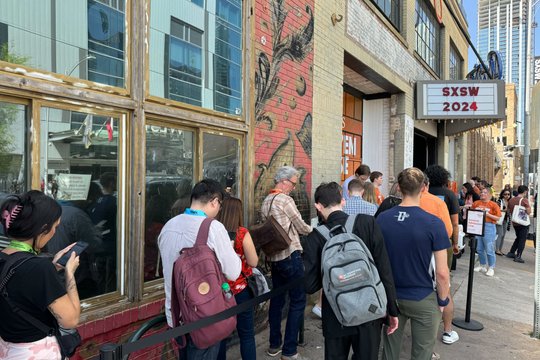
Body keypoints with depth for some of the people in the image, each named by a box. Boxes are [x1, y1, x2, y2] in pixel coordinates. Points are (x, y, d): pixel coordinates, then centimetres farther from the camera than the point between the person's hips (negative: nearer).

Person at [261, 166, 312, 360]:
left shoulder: (266, 201, 11)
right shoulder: (285, 200, -13)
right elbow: (301, 227, -6)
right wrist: (312, 230, 13)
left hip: (273, 256, 8)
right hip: (290, 255, -8)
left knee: (277, 299, 15)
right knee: (297, 301, 0)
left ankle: (274, 344, 25)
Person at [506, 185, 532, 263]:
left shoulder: (511, 200, 4)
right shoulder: (524, 200, -15)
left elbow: (509, 211, 11)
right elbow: (529, 212, -17)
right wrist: (529, 204, -4)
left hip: (515, 223, 6)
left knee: (518, 238, 23)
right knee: (522, 240, 2)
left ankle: (511, 253, 24)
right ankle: (518, 257, 0)